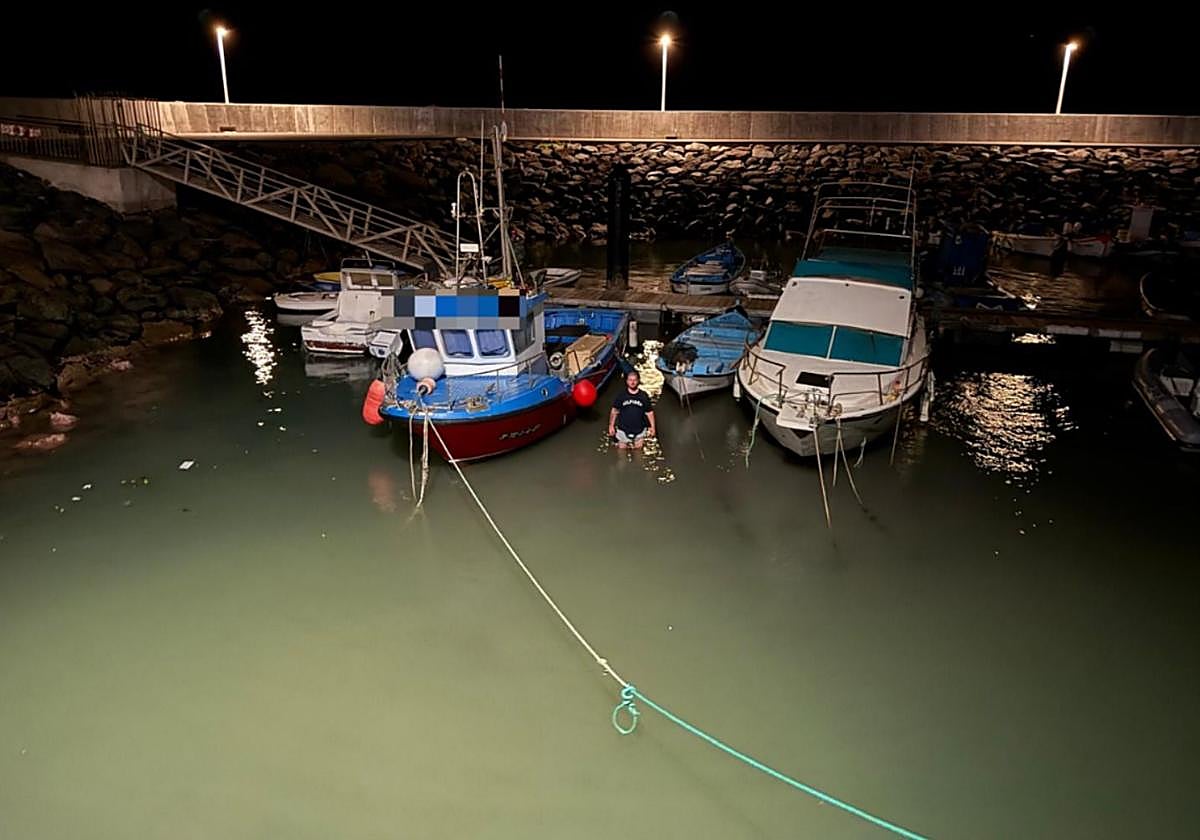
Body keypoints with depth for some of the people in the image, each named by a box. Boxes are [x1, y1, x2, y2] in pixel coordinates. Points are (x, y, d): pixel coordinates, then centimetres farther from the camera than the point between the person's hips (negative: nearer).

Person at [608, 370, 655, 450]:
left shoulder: (643, 396, -6)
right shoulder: (621, 395, -8)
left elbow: (649, 412, 1)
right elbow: (614, 411, -1)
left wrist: (652, 427, -2)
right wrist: (611, 425, -1)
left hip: (639, 429, 1)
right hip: (623, 429, -1)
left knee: (638, 447, 12)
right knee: (622, 448, 9)